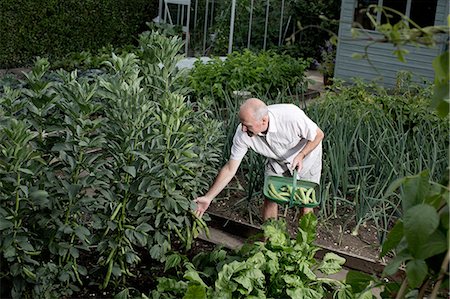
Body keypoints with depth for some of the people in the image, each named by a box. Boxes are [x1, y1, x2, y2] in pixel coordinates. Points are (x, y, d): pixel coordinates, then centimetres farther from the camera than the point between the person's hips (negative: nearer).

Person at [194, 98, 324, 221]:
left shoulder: (291, 116, -40)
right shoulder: (242, 134, -30)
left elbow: (318, 135, -21)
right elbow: (230, 169, -19)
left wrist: (301, 155, -34)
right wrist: (208, 198, -21)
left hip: (306, 154, -2)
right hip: (277, 160, 2)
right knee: (270, 198, -1)